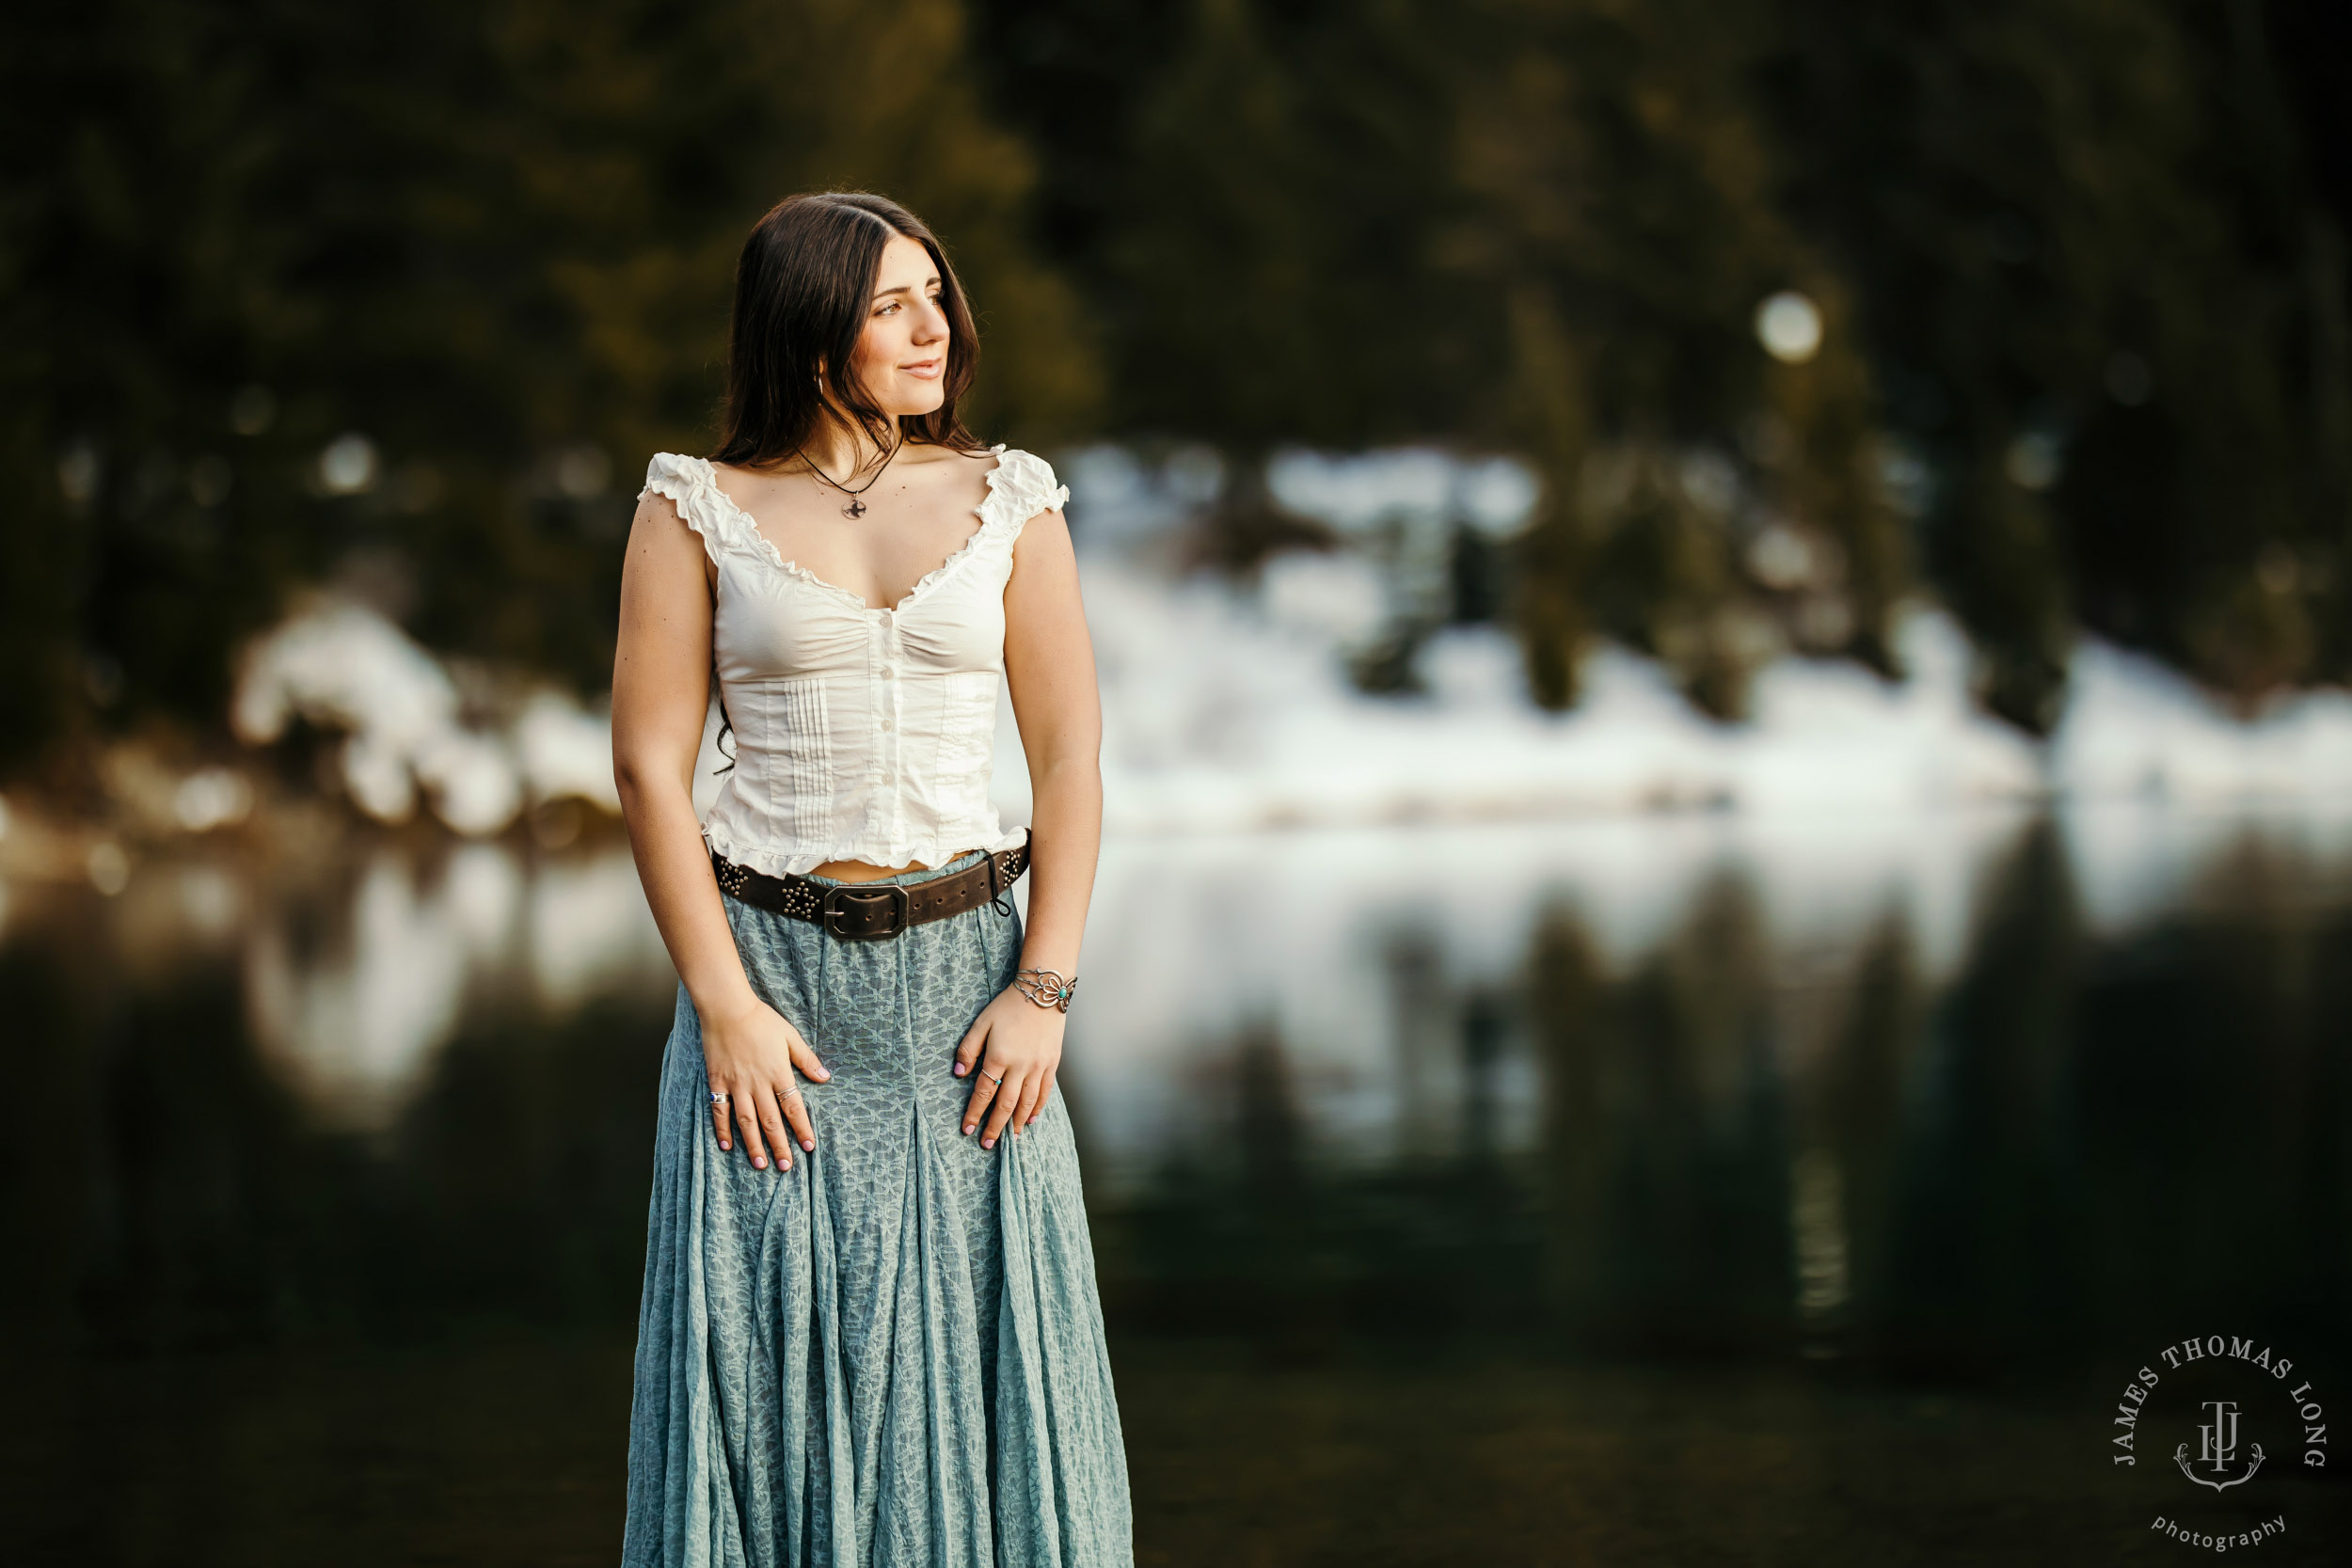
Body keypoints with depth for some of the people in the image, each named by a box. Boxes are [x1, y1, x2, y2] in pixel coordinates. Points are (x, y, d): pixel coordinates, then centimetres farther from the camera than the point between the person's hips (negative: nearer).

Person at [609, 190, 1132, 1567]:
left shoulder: (1007, 499, 6)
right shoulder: (699, 509, 1)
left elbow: (1070, 759, 4)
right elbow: (649, 765, -2)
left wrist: (1043, 990, -5)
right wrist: (725, 1004, -9)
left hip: (964, 964, 1)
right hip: (773, 963, -1)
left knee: (974, 1333, 3)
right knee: (773, 1337, 1)